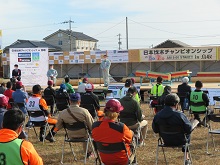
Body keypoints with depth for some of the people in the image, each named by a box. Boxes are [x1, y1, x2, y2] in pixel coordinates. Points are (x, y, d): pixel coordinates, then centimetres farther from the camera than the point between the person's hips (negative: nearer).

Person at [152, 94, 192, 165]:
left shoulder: (157, 115, -13)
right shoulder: (180, 115, -27)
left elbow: (155, 130, -1)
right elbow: (189, 129, -19)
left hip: (166, 141, 4)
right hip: (179, 141, -4)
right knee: (187, 135, 32)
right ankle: (187, 158, 38)